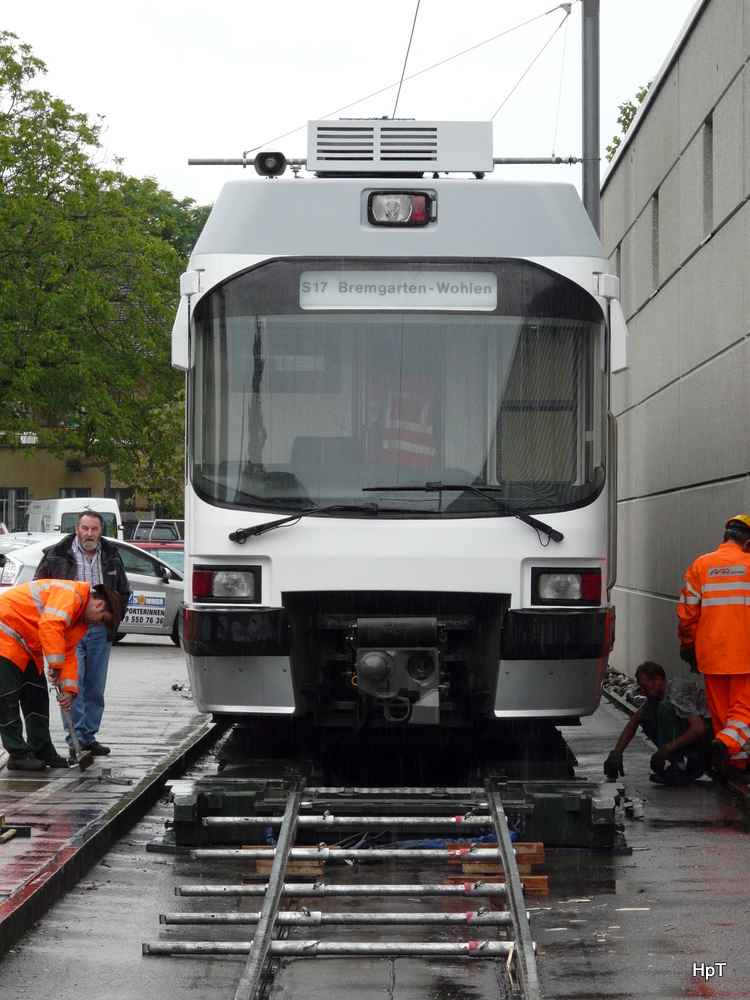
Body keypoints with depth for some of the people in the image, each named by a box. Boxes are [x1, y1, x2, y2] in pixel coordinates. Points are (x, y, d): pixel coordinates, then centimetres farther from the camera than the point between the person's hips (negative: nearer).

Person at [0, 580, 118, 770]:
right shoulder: (70, 595, -22)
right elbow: (50, 625, -36)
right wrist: (56, 665, -31)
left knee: (37, 696, 11)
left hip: (27, 644, 11)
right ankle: (18, 755, -4)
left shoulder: (81, 620, 10)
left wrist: (69, 689, -2)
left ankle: (42, 751, 16)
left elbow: (69, 654, 10)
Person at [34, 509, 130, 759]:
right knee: (73, 682, -11)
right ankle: (75, 739, -9)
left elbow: (123, 592, 21)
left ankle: (89, 736, 18)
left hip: (100, 631, 4)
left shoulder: (111, 556, 10)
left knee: (95, 686, 8)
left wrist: (113, 618, 9)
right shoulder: (58, 554, -2)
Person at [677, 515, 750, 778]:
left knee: (720, 710, 12)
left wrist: (688, 648, 14)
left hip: (711, 654, 2)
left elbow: (687, 614, 2)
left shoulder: (700, 566, 2)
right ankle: (728, 742, -24)